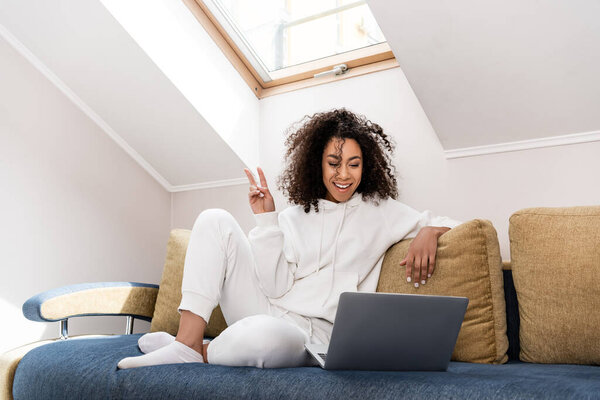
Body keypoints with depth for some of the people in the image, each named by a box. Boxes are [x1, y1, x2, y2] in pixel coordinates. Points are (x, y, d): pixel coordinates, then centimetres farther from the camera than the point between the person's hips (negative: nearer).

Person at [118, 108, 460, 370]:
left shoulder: (380, 211, 9)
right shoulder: (295, 216, 13)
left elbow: (448, 224, 10)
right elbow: (275, 286, 2)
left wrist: (428, 233, -13)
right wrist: (266, 219, -1)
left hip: (314, 333, -4)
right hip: (267, 310, 4)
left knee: (264, 335, -42)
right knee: (216, 221, -8)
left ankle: (203, 352, -8)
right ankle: (187, 342, -19)